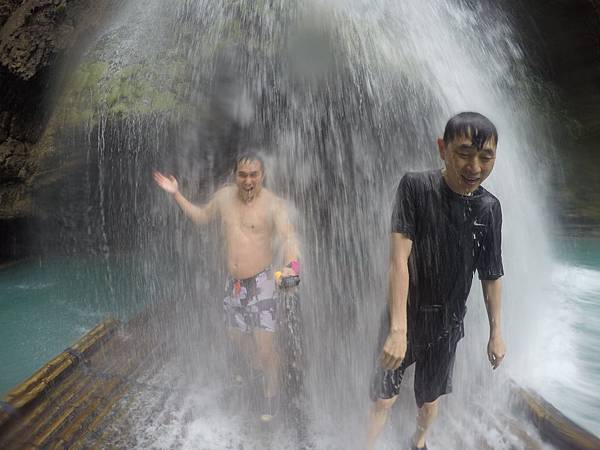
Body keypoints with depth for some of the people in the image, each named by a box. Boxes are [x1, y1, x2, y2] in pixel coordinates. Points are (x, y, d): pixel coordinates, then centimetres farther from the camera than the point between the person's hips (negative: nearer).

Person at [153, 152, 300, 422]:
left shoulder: (273, 204, -17)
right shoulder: (224, 196, 1)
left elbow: (288, 237, -31)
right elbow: (202, 217, 19)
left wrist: (292, 266, -50)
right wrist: (176, 195, 13)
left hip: (261, 282, -6)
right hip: (233, 282, 6)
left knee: (265, 344, -3)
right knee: (236, 335, 20)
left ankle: (272, 394, 24)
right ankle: (260, 370, 49)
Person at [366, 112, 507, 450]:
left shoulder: (489, 208, -7)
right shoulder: (416, 187, -18)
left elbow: (491, 275, 2)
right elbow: (399, 258, -24)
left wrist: (496, 332, 7)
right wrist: (398, 329, -29)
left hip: (448, 323, 3)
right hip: (405, 316, -3)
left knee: (430, 399, 21)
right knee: (384, 398, 8)